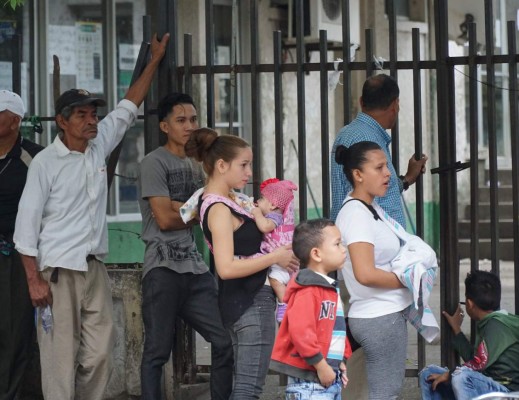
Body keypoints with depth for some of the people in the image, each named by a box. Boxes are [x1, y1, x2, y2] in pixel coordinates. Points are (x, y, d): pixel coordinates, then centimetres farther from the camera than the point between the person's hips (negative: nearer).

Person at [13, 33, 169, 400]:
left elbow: (128, 108, 18)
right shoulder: (45, 163, -8)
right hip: (58, 272, -6)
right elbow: (27, 223, -9)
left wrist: (155, 61, 19)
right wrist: (34, 280, -14)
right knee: (61, 359, -6)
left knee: (100, 355, 3)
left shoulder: (99, 147, 7)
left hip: (95, 269, 6)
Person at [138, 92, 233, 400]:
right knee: (158, 351, -2)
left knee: (225, 342, 3)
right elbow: (165, 218, -11)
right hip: (164, 268, -7)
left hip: (196, 268, 7)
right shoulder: (155, 163, -4)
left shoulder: (196, 165, 18)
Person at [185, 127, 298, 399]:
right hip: (250, 303, -10)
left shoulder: (223, 203, 12)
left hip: (242, 302, 10)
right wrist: (275, 257, -18)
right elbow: (226, 268, -26)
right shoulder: (219, 210, -17)